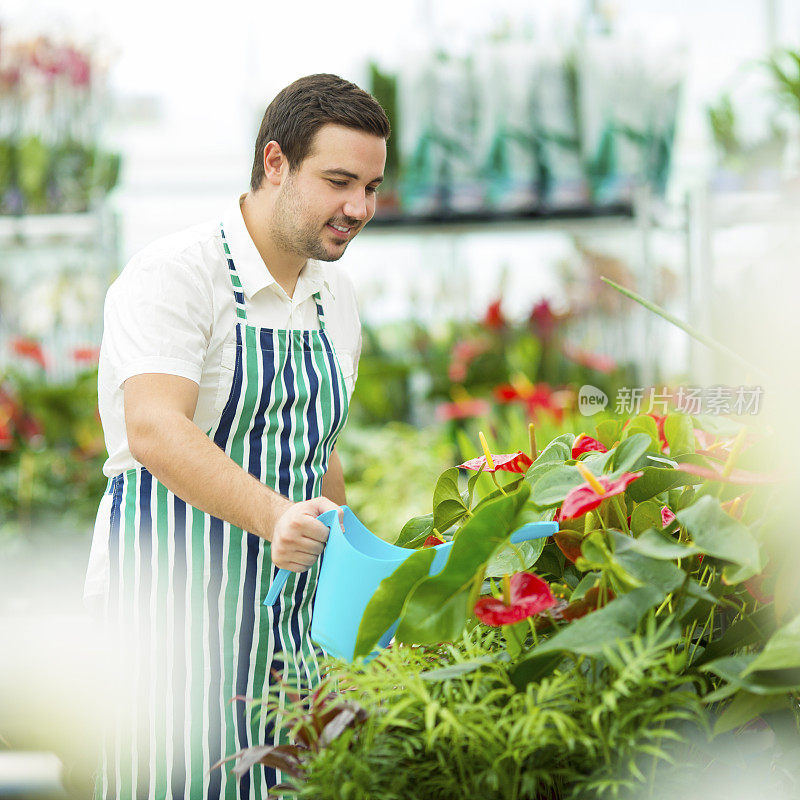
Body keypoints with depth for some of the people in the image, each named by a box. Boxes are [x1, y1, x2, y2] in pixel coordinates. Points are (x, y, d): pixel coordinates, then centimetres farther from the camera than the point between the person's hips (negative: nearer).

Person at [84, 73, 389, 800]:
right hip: (171, 623, -7)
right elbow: (153, 431, -27)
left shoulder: (336, 300, 14)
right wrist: (274, 517, -40)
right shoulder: (173, 276, -11)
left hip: (286, 632, 7)